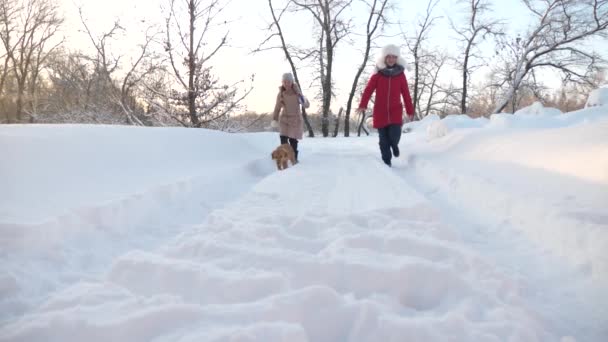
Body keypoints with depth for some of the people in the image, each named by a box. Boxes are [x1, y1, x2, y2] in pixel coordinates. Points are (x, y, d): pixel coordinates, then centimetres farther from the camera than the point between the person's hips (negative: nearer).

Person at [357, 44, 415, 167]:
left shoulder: (400, 75, 4)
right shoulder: (377, 74, 1)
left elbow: (406, 94, 7)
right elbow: (368, 90, -6)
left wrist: (410, 111, 8)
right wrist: (362, 105, -19)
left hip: (395, 112, 0)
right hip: (380, 112, 0)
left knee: (394, 136, -14)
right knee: (384, 140, 3)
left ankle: (394, 145, 23)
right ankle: (387, 163, 16)